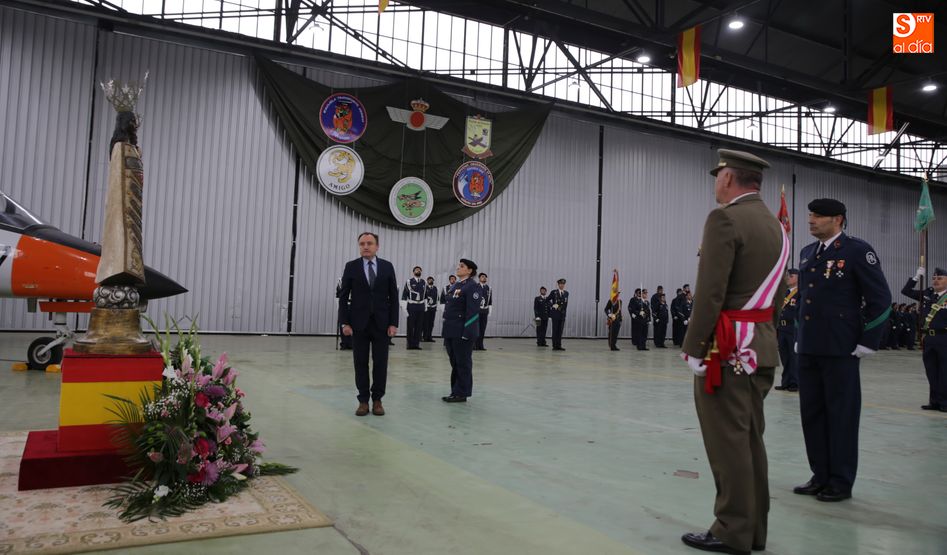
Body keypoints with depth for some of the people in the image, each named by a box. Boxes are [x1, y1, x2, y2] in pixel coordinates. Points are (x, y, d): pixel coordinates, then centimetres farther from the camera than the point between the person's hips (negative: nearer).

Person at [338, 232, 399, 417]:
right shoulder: (351, 267, 1)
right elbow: (343, 296, 1)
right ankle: (363, 400, 13)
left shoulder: (387, 267, 3)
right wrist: (345, 322, -7)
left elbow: (393, 297, 3)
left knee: (380, 362, 3)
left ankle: (377, 400, 14)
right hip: (359, 323, 0)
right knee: (360, 363, 4)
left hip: (381, 323, 1)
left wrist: (393, 323, -3)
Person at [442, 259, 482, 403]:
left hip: (463, 332, -8)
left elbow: (473, 311, -17)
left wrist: (467, 332, -21)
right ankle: (455, 391, 21)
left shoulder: (473, 286, -10)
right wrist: (446, 330, 15)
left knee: (463, 363, 0)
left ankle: (461, 394, 8)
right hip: (451, 331, 8)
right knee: (454, 363, 13)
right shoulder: (454, 286, 16)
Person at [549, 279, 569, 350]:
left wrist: (564, 311, 7)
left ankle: (559, 345, 9)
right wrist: (552, 306, -5)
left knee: (560, 331, 5)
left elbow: (566, 303, 14)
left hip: (562, 314, 4)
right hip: (555, 314, -4)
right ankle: (554, 346, 3)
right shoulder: (554, 292, -2)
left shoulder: (566, 293, 9)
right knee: (555, 330, 0)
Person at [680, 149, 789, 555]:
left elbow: (711, 292, -20)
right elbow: (778, 293, 18)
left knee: (728, 441, -1)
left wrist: (693, 348, -16)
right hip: (761, 347, 9)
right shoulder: (775, 225, 15)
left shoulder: (725, 218, -14)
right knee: (750, 439, 15)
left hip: (727, 349, -9)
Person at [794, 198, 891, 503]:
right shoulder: (807, 253, 13)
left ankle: (841, 481, 14)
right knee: (811, 413, 11)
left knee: (841, 415, 3)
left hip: (840, 350, -7)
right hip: (808, 349, 7)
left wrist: (867, 342, -10)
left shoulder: (858, 250, -7)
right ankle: (820, 475, 23)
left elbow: (880, 298, -8)